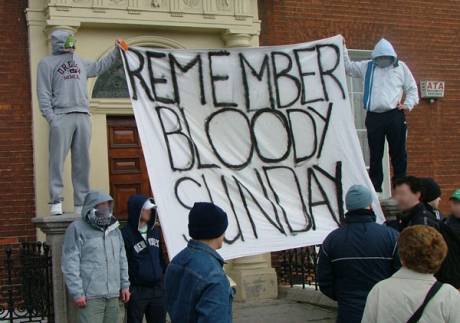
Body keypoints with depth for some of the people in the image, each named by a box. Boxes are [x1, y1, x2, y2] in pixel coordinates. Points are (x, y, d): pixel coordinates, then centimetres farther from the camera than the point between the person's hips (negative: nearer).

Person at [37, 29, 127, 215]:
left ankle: (82, 204, 6)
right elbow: (43, 94, 0)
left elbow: (99, 67, 42)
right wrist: (51, 118, -12)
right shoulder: (47, 63, 8)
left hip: (83, 116, 5)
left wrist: (116, 52, 38)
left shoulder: (81, 62, 24)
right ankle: (56, 202, -9)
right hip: (61, 116, -5)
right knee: (57, 160, -10)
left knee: (82, 162, 3)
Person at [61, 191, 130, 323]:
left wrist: (125, 285, 16)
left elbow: (122, 260, 22)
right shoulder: (77, 229, -5)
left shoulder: (114, 229, 16)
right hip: (90, 296, -6)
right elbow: (70, 264, -10)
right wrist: (77, 293, -14)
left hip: (113, 295, 7)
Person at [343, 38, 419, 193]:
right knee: (375, 155, 3)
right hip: (373, 117, 1)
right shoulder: (366, 67, 14)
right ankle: (375, 190, 8)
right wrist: (343, 48, 11)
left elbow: (412, 89, 14)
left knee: (398, 154, 0)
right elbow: (347, 66, 19)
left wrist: (408, 104, 1)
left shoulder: (401, 67, 11)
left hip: (395, 116, -1)